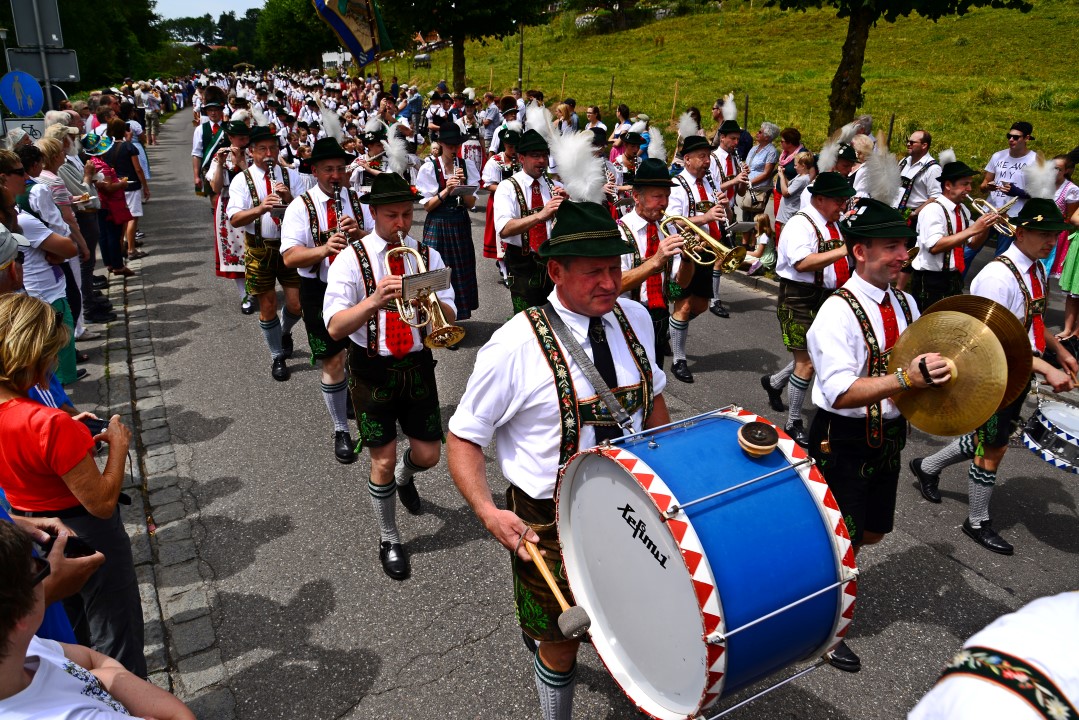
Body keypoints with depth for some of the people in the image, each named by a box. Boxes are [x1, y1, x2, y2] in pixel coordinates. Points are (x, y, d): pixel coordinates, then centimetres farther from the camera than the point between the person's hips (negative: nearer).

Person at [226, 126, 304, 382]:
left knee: (296, 304, -1)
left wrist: (289, 198, -22)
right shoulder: (242, 180, -3)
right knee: (268, 306, 7)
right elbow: (234, 219, -15)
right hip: (259, 249, -1)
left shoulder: (291, 176, 3)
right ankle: (277, 357, 24)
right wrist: (260, 209, -32)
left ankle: (284, 331, 35)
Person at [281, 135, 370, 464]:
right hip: (319, 291, -2)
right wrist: (324, 249, -33)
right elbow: (289, 257, -16)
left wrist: (359, 233, -22)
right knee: (333, 362, 0)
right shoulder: (300, 207, -5)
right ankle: (341, 430, 15)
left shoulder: (358, 200, 4)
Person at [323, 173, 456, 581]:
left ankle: (404, 476, 46)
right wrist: (374, 301, -35)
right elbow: (335, 327, -19)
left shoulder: (428, 256, 0)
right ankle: (389, 540, 25)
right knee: (383, 460, 1)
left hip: (418, 366, 3)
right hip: (372, 369, -3)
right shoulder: (351, 260, -9)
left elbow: (449, 320, -6)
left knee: (428, 455, 7)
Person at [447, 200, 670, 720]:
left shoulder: (636, 319, -4)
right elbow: (464, 436, -13)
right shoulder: (517, 345, -22)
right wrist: (487, 511, -27)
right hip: (550, 522, -5)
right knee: (561, 642, 14)